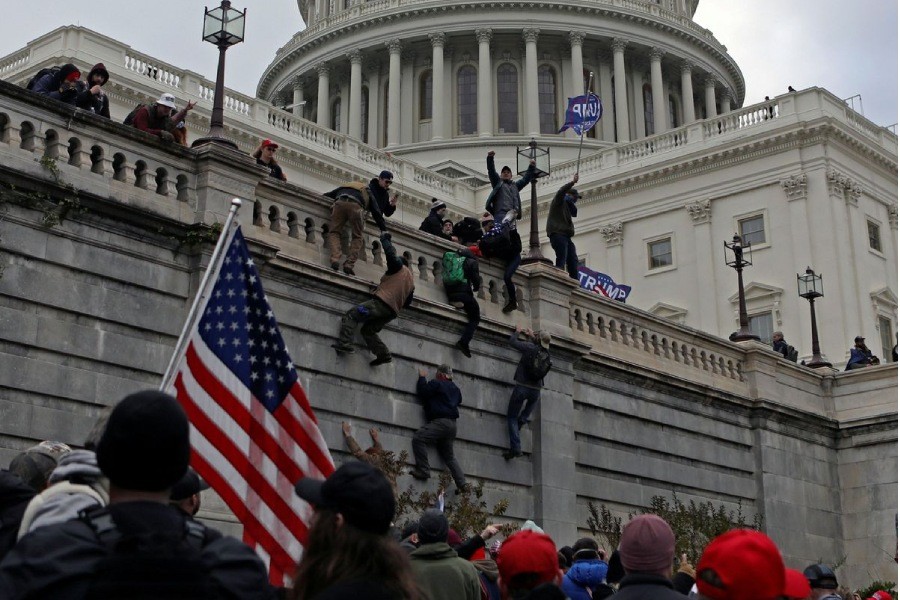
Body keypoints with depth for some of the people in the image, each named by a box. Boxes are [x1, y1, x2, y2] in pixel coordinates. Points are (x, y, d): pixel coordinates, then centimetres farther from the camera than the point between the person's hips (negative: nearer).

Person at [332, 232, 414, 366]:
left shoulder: (399, 267, 6)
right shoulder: (412, 282, 25)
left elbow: (391, 253, -4)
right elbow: (407, 303, 25)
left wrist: (385, 238, 12)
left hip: (381, 303, -8)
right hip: (393, 312, 8)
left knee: (350, 316, -8)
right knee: (368, 330, 18)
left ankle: (344, 344, -25)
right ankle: (384, 354, 3)